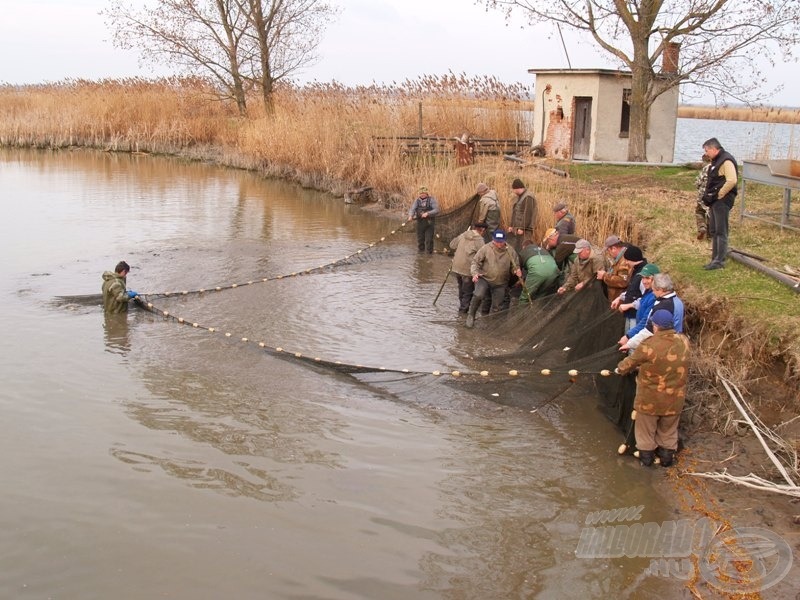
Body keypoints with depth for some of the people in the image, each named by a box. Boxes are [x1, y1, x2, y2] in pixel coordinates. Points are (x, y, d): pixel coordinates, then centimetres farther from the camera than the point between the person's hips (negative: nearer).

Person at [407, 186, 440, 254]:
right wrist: (410, 216, -29)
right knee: (420, 240, 8)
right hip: (420, 223, 4)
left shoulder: (432, 200, -7)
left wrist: (427, 213, -30)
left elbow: (436, 210, -17)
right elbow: (412, 209, -7)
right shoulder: (417, 200, 4)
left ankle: (429, 254, 2)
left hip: (429, 223, -4)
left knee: (429, 240, -6)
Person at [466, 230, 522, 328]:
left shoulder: (510, 251, -4)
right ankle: (471, 315, -6)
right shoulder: (486, 248, -11)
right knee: (478, 295, -28)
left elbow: (515, 266, 7)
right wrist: (475, 273, -23)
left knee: (496, 308, 7)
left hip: (500, 284, 3)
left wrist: (517, 271, -16)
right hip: (484, 279, -2)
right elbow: (475, 262, -6)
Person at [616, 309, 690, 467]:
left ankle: (646, 457, 33)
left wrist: (620, 369, 17)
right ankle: (667, 457, 37)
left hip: (650, 399, -4)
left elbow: (630, 362, -6)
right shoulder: (683, 341, -9)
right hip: (674, 398, 4)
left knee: (646, 430, 20)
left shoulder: (649, 345, -23)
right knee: (668, 431, 25)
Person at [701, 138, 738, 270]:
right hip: (715, 201, 10)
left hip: (722, 201, -10)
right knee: (714, 231, 14)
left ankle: (719, 261, -6)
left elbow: (732, 181, -27)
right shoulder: (716, 161, 17)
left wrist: (719, 194, -18)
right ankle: (715, 258, 21)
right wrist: (708, 195, 12)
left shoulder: (726, 161, -15)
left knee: (720, 231, -8)